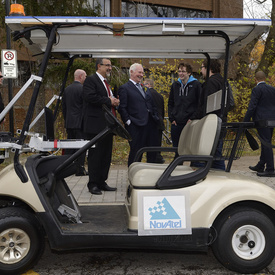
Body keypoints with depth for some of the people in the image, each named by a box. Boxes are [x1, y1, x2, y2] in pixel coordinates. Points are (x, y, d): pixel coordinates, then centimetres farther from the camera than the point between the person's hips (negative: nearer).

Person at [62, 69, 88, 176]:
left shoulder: (67, 89, 12)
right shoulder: (82, 88, -10)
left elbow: (64, 107, 15)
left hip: (69, 123, 7)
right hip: (80, 122, -7)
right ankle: (80, 169, 0)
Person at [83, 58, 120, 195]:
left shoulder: (106, 83, 23)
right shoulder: (90, 80, -6)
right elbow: (90, 97, -21)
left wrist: (115, 101, 5)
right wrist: (109, 101, -16)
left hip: (107, 126, 9)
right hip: (95, 126, -9)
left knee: (106, 155, 11)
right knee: (95, 155, -3)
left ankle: (102, 182, 20)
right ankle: (93, 184, 6)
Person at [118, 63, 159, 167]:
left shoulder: (145, 88, 21)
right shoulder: (124, 88, -2)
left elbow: (152, 106, 23)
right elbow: (122, 108, -8)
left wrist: (156, 118, 12)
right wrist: (128, 122, -14)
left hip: (150, 124, 7)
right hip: (136, 126, -7)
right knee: (136, 152, -1)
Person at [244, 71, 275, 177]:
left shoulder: (256, 90, -10)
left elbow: (252, 107, -15)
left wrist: (245, 122, -12)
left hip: (262, 120, -8)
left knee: (266, 143, -7)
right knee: (266, 143, 14)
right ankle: (260, 166, 24)